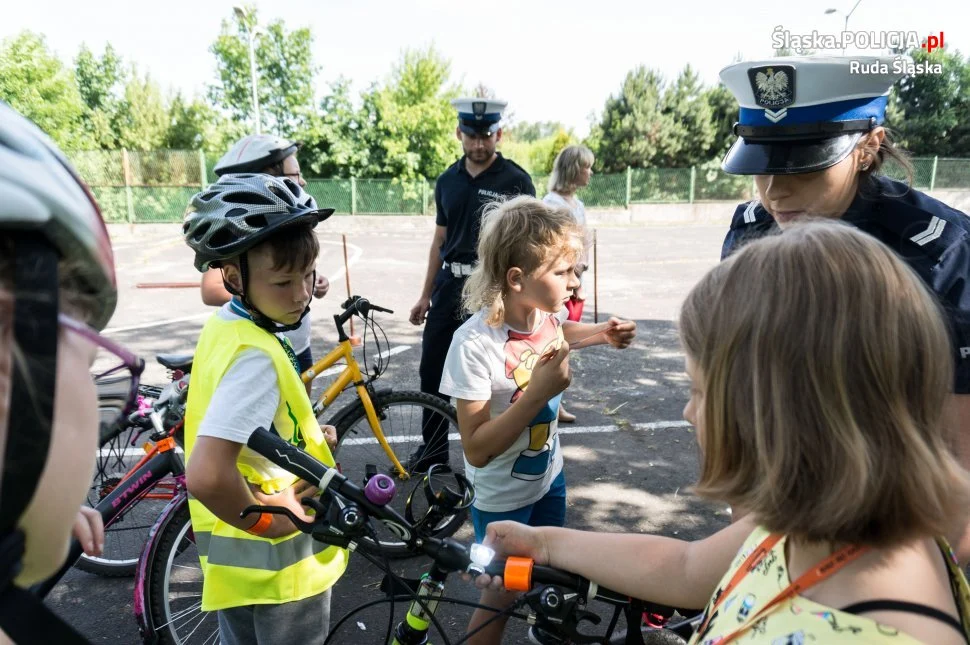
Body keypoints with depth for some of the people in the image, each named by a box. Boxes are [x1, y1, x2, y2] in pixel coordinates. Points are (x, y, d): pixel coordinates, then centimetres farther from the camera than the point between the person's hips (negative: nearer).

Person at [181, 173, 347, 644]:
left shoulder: (225, 324, 0)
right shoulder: (255, 355, -30)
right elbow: (205, 475, -40)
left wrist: (301, 434, 8)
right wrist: (263, 519, -23)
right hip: (278, 562, -8)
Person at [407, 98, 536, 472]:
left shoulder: (516, 181, -6)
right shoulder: (447, 181, 8)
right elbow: (440, 240, 14)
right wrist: (425, 295, 13)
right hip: (449, 286, 5)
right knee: (432, 371, 10)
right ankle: (432, 450, 28)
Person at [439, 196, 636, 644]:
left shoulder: (544, 312, -12)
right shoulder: (474, 344, -32)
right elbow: (476, 450, -28)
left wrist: (601, 334, 0)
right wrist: (538, 392, -36)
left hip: (548, 476, 6)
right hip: (503, 497, -6)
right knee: (502, 595, 14)